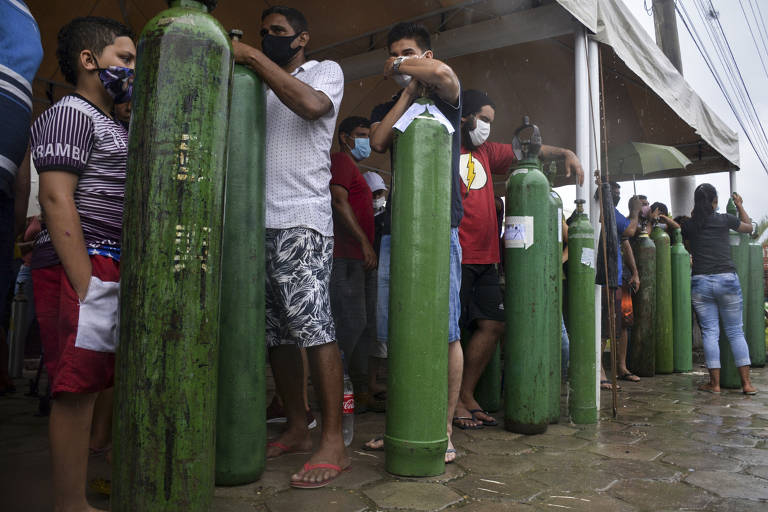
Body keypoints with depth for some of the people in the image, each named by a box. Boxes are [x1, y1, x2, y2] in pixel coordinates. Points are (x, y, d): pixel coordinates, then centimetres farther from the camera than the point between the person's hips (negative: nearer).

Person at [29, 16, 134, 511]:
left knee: (96, 384, 13)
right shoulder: (70, 114, -5)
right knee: (77, 388, -7)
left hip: (111, 267, 10)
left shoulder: (112, 125, 24)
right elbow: (57, 199, -16)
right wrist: (84, 284, -22)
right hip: (82, 265, -9)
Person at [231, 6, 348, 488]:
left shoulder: (326, 70, 10)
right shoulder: (262, 86, 25)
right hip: (260, 222, 7)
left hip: (302, 221, -6)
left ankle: (334, 442, -7)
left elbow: (310, 104, -14)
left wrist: (254, 57, -8)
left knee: (313, 324, -13)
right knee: (275, 330, 6)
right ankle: (297, 429, 17)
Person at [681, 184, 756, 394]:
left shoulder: (688, 225, 4)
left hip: (700, 282, 1)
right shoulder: (725, 219, 1)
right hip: (727, 279, 0)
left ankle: (715, 383, 6)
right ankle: (746, 382, 9)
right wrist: (740, 206, 36)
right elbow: (749, 227, 22)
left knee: (709, 332, 4)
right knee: (735, 331, 8)